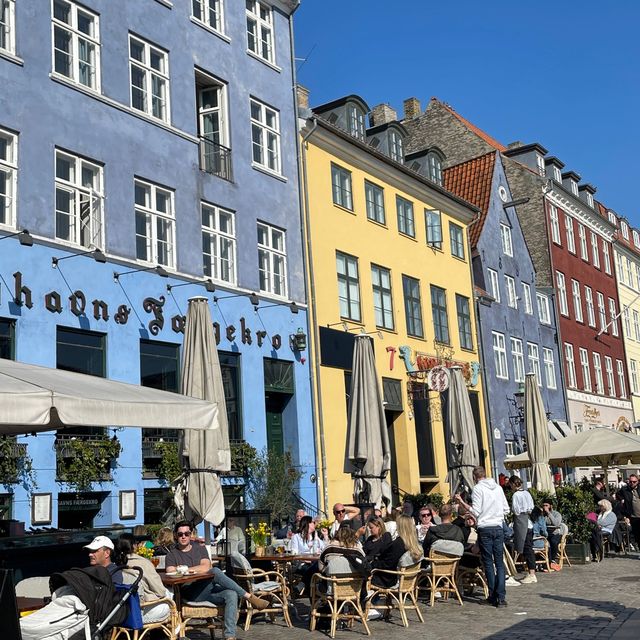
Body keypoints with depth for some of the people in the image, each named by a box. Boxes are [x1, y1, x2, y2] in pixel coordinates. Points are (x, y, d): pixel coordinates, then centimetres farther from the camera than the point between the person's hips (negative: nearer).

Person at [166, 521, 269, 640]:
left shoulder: (200, 548, 17)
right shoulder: (172, 555, 11)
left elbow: (206, 567, 0)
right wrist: (197, 570, -13)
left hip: (209, 590, 4)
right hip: (191, 594, -4)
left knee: (231, 594, -30)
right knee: (215, 571, -30)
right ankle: (249, 597, -27)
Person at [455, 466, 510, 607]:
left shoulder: (477, 488, -6)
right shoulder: (498, 487, 9)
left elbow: (475, 511, -12)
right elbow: (506, 509, 11)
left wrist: (461, 502, -4)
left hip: (485, 528, -4)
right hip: (498, 527, 4)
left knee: (488, 563, 4)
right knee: (499, 562, 5)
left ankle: (493, 596, 6)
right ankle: (501, 597, -2)